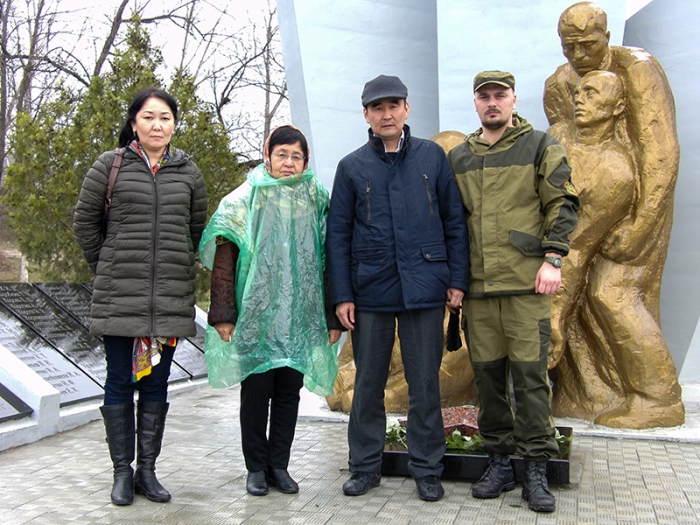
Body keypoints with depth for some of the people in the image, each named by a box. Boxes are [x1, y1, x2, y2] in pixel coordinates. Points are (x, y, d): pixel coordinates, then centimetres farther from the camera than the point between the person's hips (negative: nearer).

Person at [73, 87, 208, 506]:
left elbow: (197, 227, 18)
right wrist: (105, 266, 8)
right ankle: (122, 471, 15)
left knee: (157, 383, 8)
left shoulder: (188, 171, 8)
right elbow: (85, 221, 8)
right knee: (120, 382, 3)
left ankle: (148, 469, 19)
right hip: (119, 294, -2)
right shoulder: (111, 165, 2)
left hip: (172, 295, 2)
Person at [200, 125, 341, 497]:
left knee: (289, 390, 6)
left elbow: (328, 262, 8)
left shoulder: (316, 202, 8)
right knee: (256, 389, 2)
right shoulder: (245, 201, 2)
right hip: (256, 314, -2)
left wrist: (332, 317, 5)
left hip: (300, 317, 2)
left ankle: (279, 465, 19)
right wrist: (223, 314, -8)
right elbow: (224, 260, -2)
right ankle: (256, 467, 17)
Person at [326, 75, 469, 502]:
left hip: (424, 288, -1)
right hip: (370, 290, 1)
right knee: (368, 383, 9)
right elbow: (338, 234, 6)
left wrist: (458, 280, 0)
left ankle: (427, 470, 20)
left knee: (425, 383, 6)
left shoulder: (433, 157, 5)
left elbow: (455, 221, 6)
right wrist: (342, 296, 0)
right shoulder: (352, 167, 6)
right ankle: (365, 466, 23)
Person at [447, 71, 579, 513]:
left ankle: (536, 471, 9)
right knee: (488, 374, 8)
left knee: (530, 374, -2)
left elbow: (563, 204, -1)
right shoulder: (458, 158, 15)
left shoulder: (541, 147, 4)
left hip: (526, 283, -4)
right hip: (477, 286, 4)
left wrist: (552, 260, -10)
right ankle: (500, 463, 21)